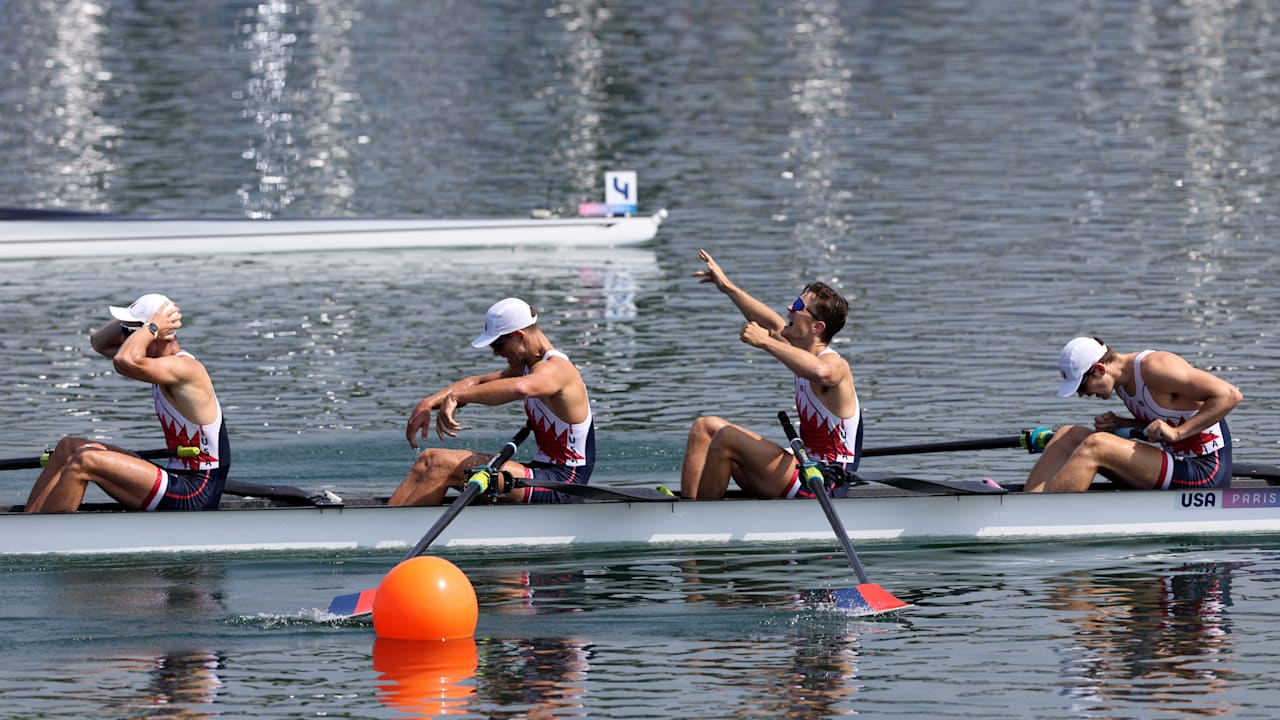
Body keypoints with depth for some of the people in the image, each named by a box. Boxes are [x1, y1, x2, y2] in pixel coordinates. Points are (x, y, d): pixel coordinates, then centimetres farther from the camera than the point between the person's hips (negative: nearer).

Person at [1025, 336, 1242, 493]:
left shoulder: (1153, 368, -19)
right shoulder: (1121, 380, 7)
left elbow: (1230, 395, -20)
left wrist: (1177, 432, -23)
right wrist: (1120, 424, 2)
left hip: (1207, 474, -10)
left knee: (1095, 446, -23)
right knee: (1068, 436, 5)